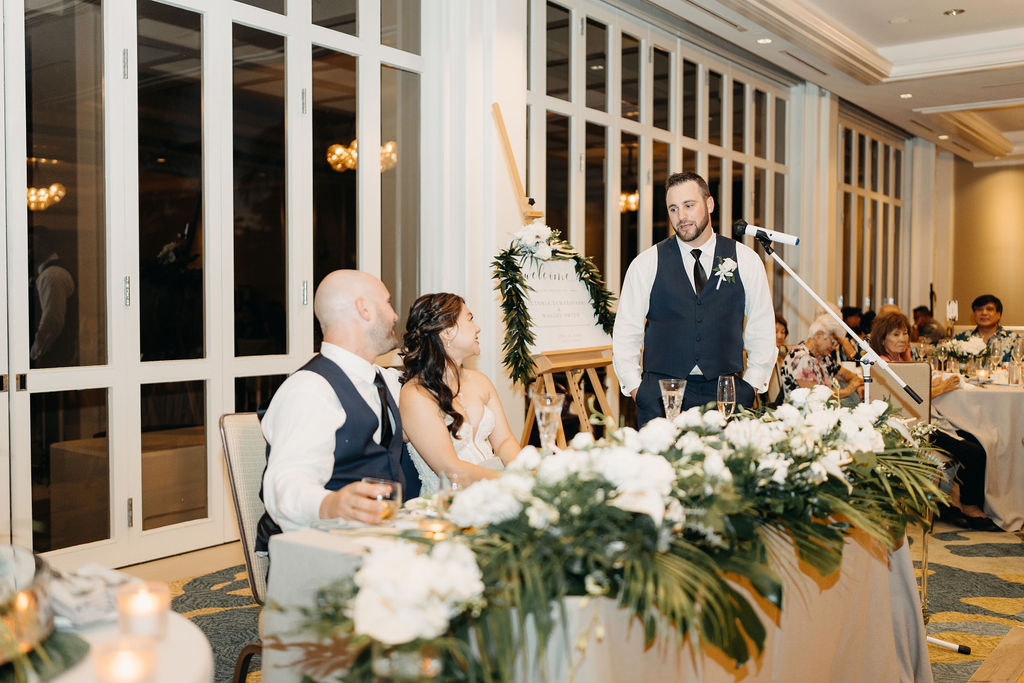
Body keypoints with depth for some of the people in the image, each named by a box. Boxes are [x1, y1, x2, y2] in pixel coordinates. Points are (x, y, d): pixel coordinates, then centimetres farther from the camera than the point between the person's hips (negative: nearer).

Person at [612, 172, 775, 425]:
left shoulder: (746, 260, 6)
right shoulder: (646, 264, 3)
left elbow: (762, 329, 11)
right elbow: (625, 333, 6)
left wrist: (752, 384, 4)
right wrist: (635, 388, -1)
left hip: (727, 394, 1)